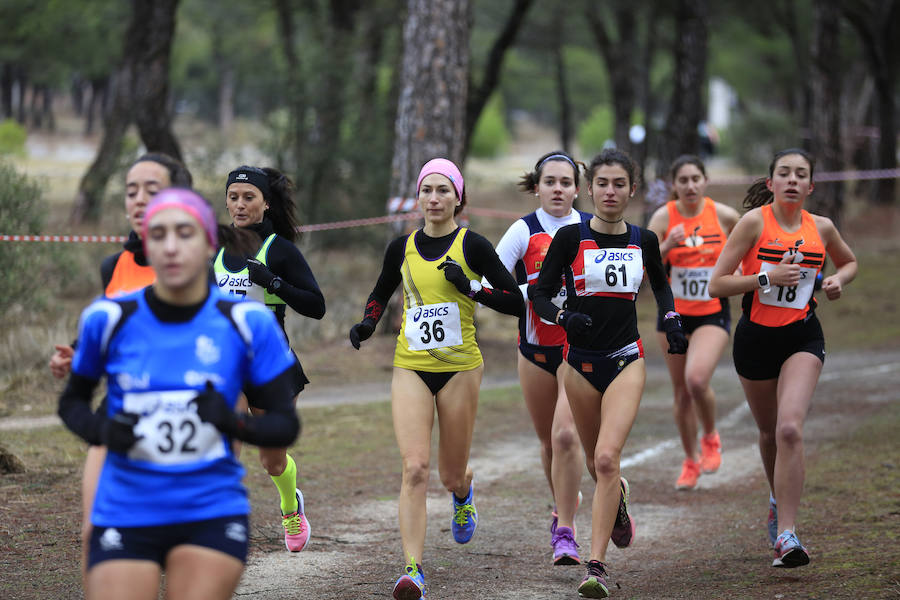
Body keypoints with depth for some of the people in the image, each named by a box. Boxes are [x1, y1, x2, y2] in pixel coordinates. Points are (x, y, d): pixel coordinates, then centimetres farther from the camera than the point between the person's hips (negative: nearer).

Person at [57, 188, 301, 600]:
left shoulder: (247, 322, -3)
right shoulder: (108, 318, -2)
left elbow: (285, 424, 1)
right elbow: (72, 401, 13)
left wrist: (234, 423, -20)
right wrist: (100, 430, -10)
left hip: (213, 515, 0)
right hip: (125, 515, 0)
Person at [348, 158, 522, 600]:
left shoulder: (472, 245, -4)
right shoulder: (402, 248, 4)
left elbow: (515, 302, -4)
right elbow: (380, 294, 21)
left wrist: (470, 288, -18)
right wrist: (367, 323, 1)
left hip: (459, 368, -1)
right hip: (410, 368, 1)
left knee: (451, 476, 9)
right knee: (415, 468, -16)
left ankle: (463, 494, 49)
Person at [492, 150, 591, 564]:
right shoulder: (524, 231, -6)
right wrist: (539, 291, -23)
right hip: (536, 347, 1)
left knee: (566, 434, -17)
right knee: (549, 440, 12)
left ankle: (565, 532, -13)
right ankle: (563, 507, 38)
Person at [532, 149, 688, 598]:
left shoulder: (644, 241, 2)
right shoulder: (571, 237, -5)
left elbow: (660, 284, 22)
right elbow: (540, 293, -3)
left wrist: (671, 321, 5)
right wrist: (563, 317, -22)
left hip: (626, 360, 0)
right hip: (581, 362, 0)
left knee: (607, 458, -18)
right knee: (596, 464, 12)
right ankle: (618, 498, 51)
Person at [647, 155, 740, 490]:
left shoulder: (724, 216, -6)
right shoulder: (663, 217, -6)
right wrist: (668, 245, -27)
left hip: (713, 314, -2)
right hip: (674, 314, 2)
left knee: (696, 378, -24)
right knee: (681, 391, 8)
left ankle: (710, 437, 4)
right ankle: (691, 461, 28)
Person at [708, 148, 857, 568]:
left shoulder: (821, 228, 2)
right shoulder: (755, 222, -8)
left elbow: (849, 262, 23)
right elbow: (716, 284, -10)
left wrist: (838, 280, 1)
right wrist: (767, 277, -21)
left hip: (802, 338, 0)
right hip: (756, 337, 0)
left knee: (790, 428, -20)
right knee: (770, 432, 16)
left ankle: (786, 534, -20)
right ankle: (779, 499, 47)